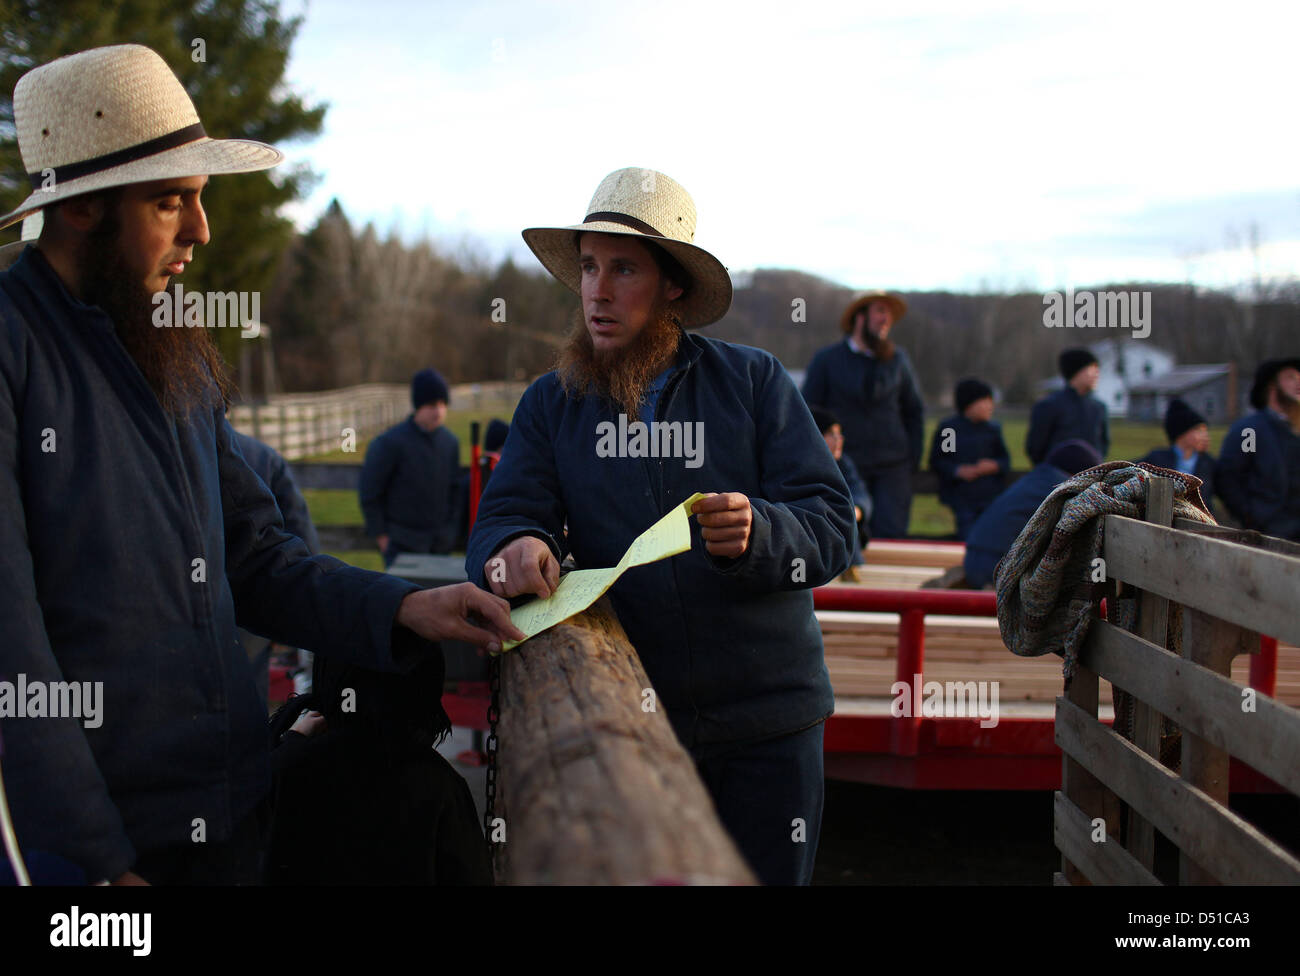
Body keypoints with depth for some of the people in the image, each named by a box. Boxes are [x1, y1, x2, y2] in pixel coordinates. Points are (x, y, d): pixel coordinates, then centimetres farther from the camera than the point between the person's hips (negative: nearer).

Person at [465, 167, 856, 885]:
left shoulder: (754, 381, 0)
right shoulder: (551, 403, 8)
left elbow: (832, 526, -5)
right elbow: (505, 514, -1)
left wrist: (757, 534, -27)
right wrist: (511, 548, -26)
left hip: (766, 721, -1)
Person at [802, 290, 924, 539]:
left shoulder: (897, 360, 11)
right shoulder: (827, 360, 2)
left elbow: (915, 412, 19)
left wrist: (912, 459, 10)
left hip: (892, 467, 2)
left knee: (891, 533, -11)